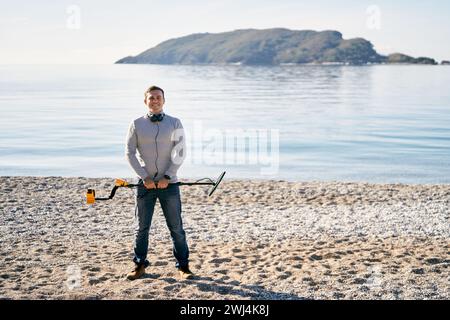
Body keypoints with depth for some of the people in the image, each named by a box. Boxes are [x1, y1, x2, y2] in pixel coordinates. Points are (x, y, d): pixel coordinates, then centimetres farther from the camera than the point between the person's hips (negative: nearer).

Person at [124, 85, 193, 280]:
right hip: (145, 183, 1)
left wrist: (167, 177, -10)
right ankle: (140, 265, 17)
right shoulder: (137, 124, 3)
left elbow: (180, 153, -2)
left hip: (169, 184, -1)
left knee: (176, 227, 1)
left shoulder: (174, 123, 2)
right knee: (141, 227, 5)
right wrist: (145, 177, -7)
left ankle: (183, 266, 9)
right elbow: (129, 153, 1)